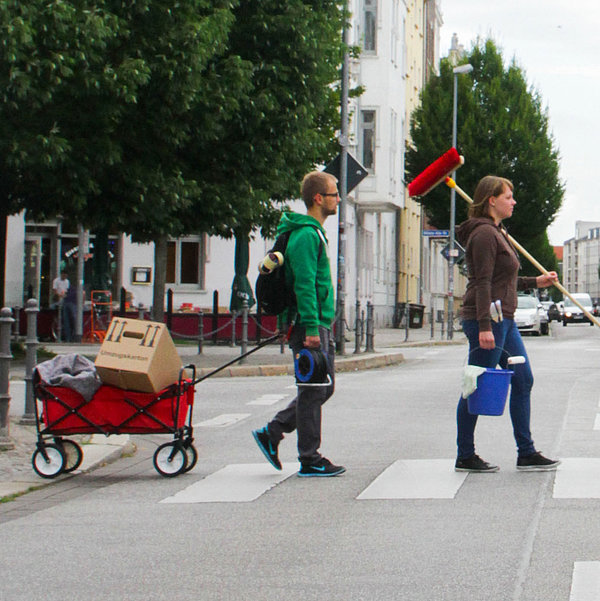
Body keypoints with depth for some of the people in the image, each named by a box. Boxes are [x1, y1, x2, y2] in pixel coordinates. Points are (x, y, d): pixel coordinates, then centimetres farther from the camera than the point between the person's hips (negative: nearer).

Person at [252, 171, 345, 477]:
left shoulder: (313, 232, 18)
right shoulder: (306, 235, -14)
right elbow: (304, 285, -21)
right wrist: (311, 328, -24)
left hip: (318, 325, 10)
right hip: (310, 325, -10)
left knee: (322, 387, 13)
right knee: (313, 391, -4)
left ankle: (271, 433, 18)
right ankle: (310, 460, 2)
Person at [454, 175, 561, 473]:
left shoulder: (497, 233, 20)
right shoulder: (484, 234, -13)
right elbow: (483, 283, -20)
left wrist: (536, 282, 24)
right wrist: (484, 326, -25)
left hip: (503, 320, 11)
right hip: (486, 320, -11)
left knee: (523, 380, 9)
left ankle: (526, 453, 12)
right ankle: (465, 457, 4)